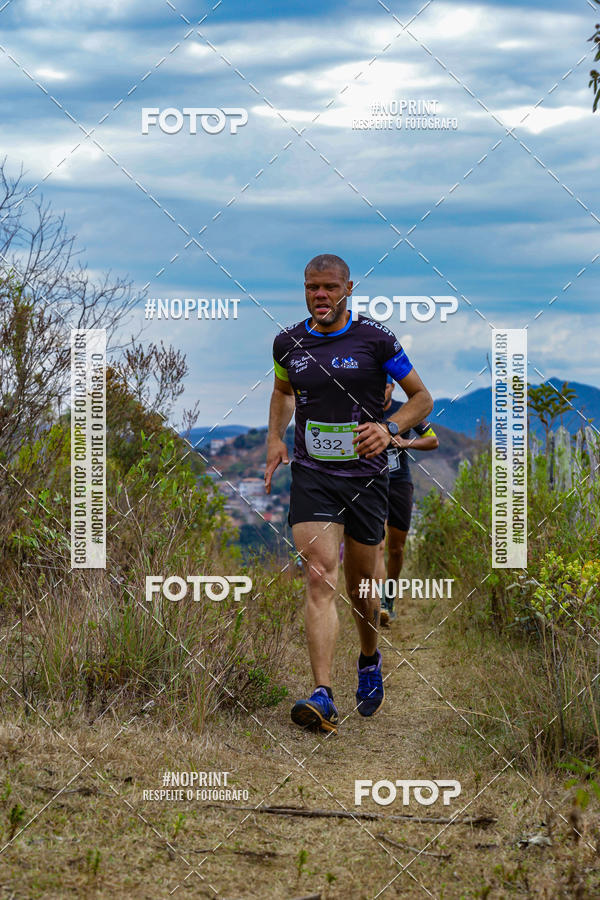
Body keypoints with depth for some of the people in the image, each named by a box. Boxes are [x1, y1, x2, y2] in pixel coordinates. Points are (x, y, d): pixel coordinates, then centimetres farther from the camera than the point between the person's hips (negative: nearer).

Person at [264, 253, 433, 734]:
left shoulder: (376, 339, -6)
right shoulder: (288, 342, 3)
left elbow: (422, 397, 2)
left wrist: (389, 429, -15)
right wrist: (275, 437, 9)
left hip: (366, 474, -1)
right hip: (311, 475, 1)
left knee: (361, 582, 11)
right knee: (321, 577, -16)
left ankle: (370, 660, 43)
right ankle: (323, 697, -24)